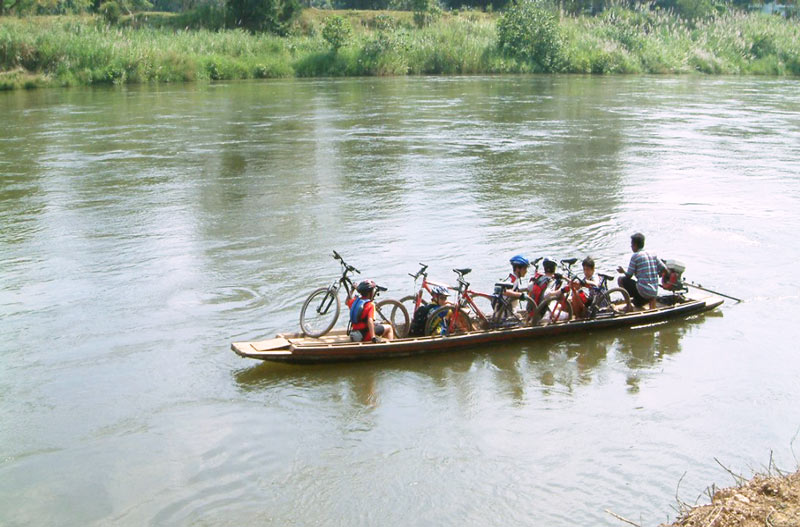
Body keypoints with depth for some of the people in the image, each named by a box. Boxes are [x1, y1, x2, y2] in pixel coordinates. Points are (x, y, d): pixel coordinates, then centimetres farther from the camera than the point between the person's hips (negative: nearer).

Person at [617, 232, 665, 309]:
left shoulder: (635, 256, -7)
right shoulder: (653, 255, 9)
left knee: (621, 279, 9)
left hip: (642, 291, -7)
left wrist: (623, 271, 18)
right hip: (654, 293, 7)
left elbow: (629, 276, -4)